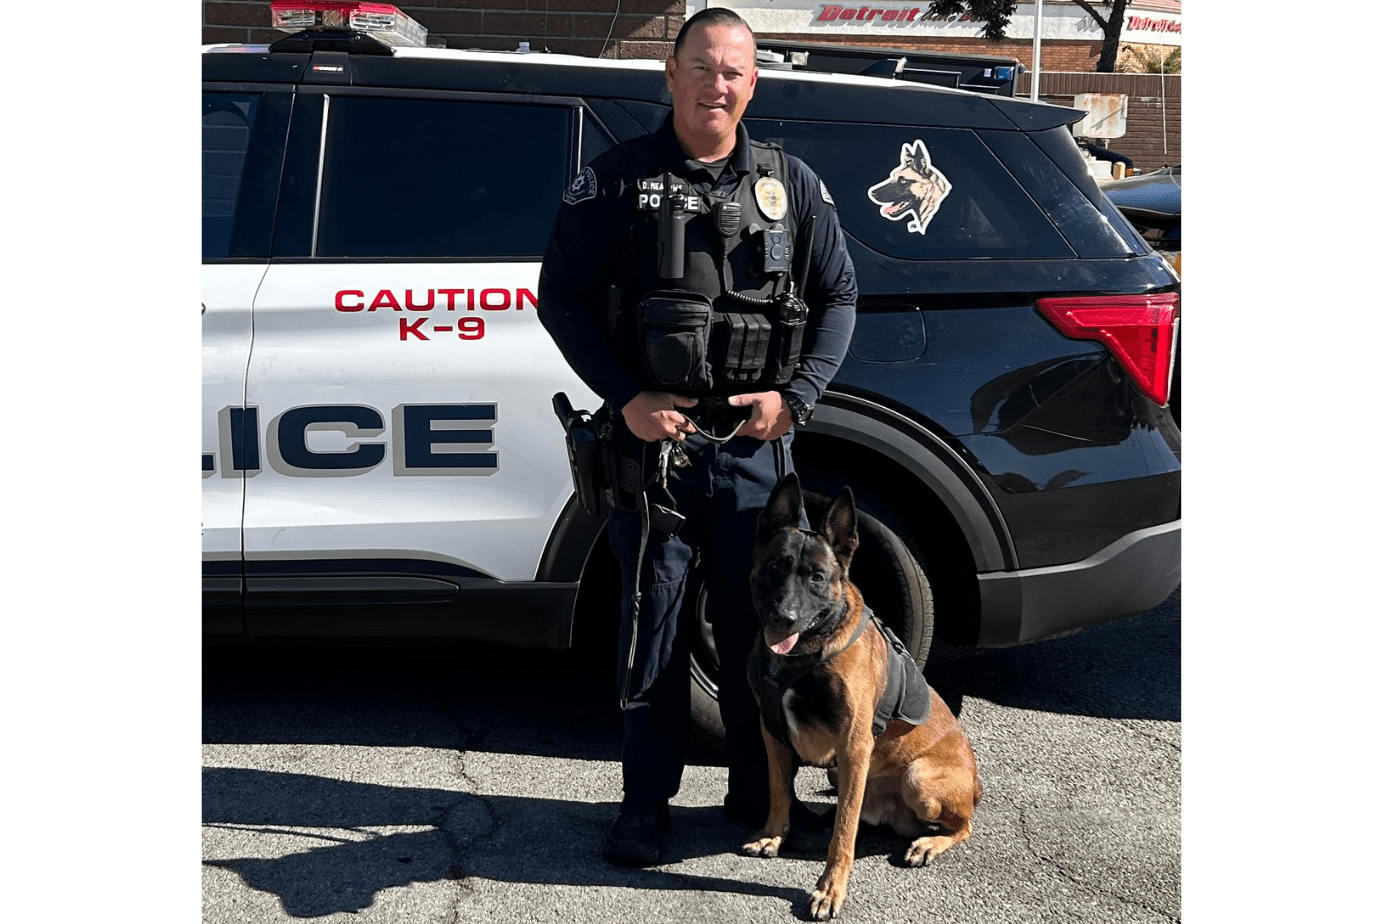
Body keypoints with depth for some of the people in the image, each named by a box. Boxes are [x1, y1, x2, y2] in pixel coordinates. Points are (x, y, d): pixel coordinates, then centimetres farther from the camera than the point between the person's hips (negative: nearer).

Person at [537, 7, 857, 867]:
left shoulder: (793, 184, 9)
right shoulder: (617, 179, 2)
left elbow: (839, 296, 12)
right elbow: (561, 296, 1)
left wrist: (796, 395, -2)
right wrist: (627, 399, -9)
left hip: (757, 446, 2)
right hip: (654, 438, -1)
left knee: (759, 629, 9)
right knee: (653, 627, 5)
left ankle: (761, 797, 25)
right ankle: (647, 804, 18)